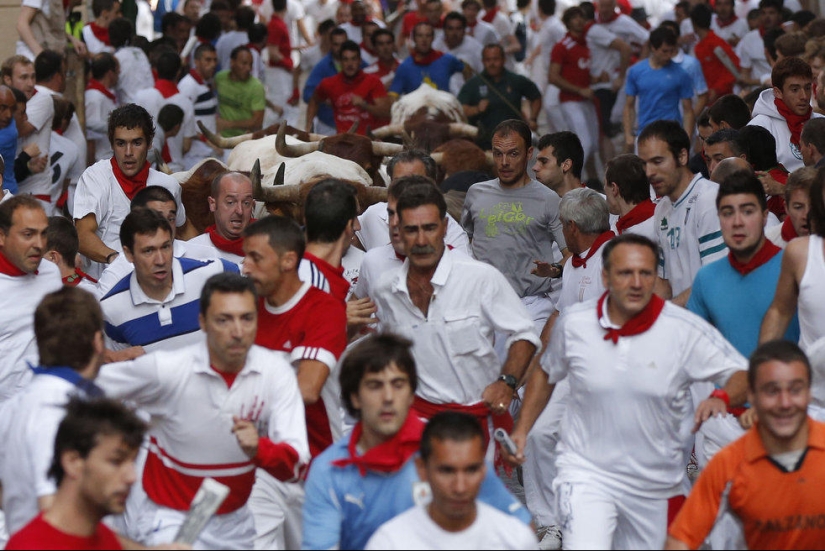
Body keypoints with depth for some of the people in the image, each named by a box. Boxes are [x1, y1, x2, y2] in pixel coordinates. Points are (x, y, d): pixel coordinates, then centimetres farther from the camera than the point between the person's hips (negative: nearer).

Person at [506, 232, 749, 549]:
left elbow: (743, 374, -9)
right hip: (587, 471, -1)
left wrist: (722, 398, -30)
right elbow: (546, 375, 14)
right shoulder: (573, 323, -4)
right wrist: (521, 430, 8)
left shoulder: (685, 330, -10)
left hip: (656, 484, 1)